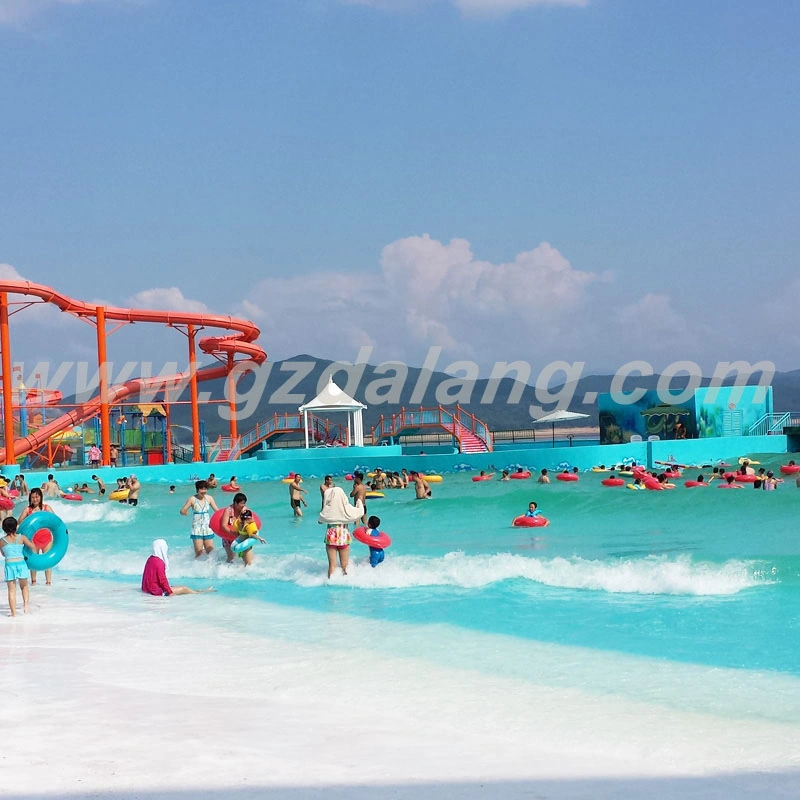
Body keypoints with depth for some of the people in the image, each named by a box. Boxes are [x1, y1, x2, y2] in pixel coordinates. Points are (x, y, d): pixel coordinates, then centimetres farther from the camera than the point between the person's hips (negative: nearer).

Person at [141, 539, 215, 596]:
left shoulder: (150, 559, 7)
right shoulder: (159, 562, -23)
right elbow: (162, 580, -22)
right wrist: (169, 591, -11)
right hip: (157, 591, -9)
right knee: (184, 589, 5)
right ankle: (202, 593, 19)